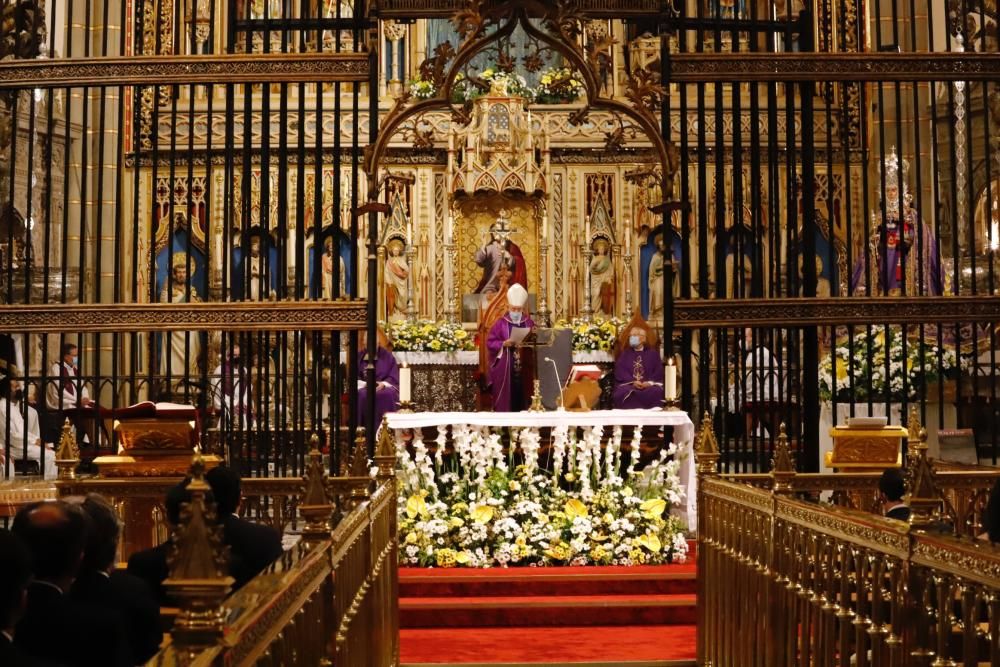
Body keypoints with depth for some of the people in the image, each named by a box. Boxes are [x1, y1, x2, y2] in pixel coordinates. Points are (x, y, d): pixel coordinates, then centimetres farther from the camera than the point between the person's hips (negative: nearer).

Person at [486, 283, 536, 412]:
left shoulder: (530, 323, 8)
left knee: (524, 399, 4)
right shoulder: (500, 323, 1)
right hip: (505, 370, -2)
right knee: (506, 401, -1)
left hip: (525, 370, 2)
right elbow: (490, 342, -1)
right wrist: (503, 344, -16)